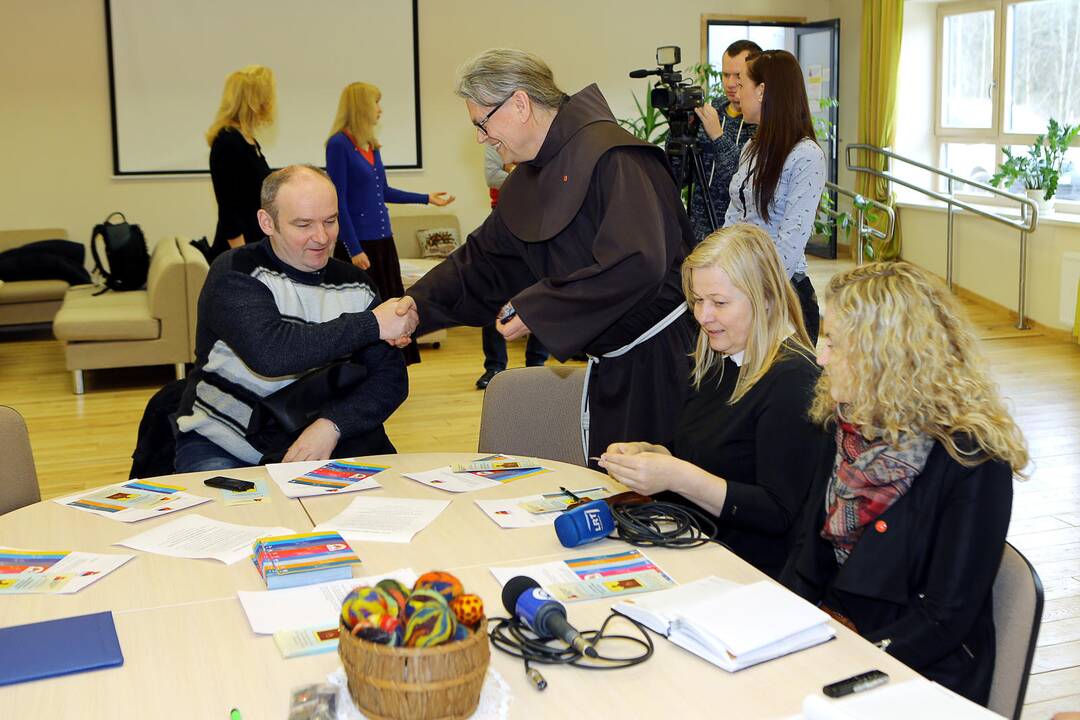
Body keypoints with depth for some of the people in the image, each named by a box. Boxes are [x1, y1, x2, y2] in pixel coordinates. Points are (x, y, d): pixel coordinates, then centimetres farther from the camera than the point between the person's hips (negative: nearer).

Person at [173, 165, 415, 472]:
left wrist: (332, 425, -18)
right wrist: (372, 325, -23)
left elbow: (392, 377, 1)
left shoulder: (354, 285, 6)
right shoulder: (235, 273, -8)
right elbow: (268, 353, -26)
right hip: (223, 444, -4)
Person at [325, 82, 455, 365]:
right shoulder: (339, 145, -11)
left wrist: (427, 198, 23)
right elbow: (339, 201, -14)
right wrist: (354, 249, -17)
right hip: (358, 243, -8)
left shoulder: (372, 145, 11)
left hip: (383, 240, 8)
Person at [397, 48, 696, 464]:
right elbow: (483, 258, 15)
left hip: (658, 357, -9)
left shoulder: (610, 157, -20)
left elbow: (638, 263, -29)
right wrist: (420, 303, -2)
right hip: (609, 364, 9)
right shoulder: (527, 179, 11)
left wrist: (537, 311, -23)